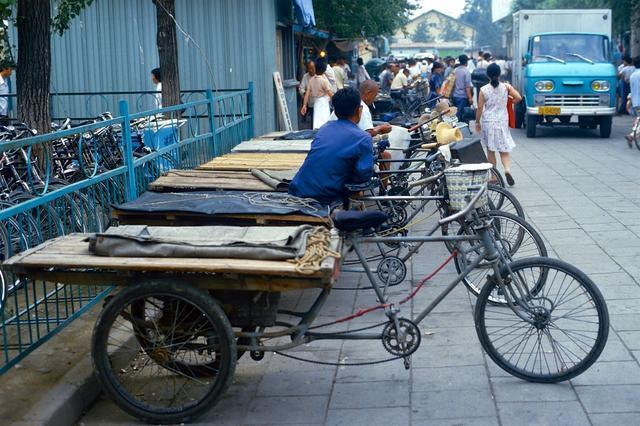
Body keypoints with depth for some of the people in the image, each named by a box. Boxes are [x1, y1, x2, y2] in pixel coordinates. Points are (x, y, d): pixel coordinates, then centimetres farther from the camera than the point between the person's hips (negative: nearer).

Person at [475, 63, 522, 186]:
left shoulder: (484, 89, -7)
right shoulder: (506, 87, -4)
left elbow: (480, 108, -6)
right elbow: (518, 98, -10)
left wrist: (477, 122, 4)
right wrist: (508, 101, 9)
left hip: (487, 122, -1)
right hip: (502, 121, 1)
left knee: (490, 150, 10)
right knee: (504, 150, 7)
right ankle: (507, 169, -19)